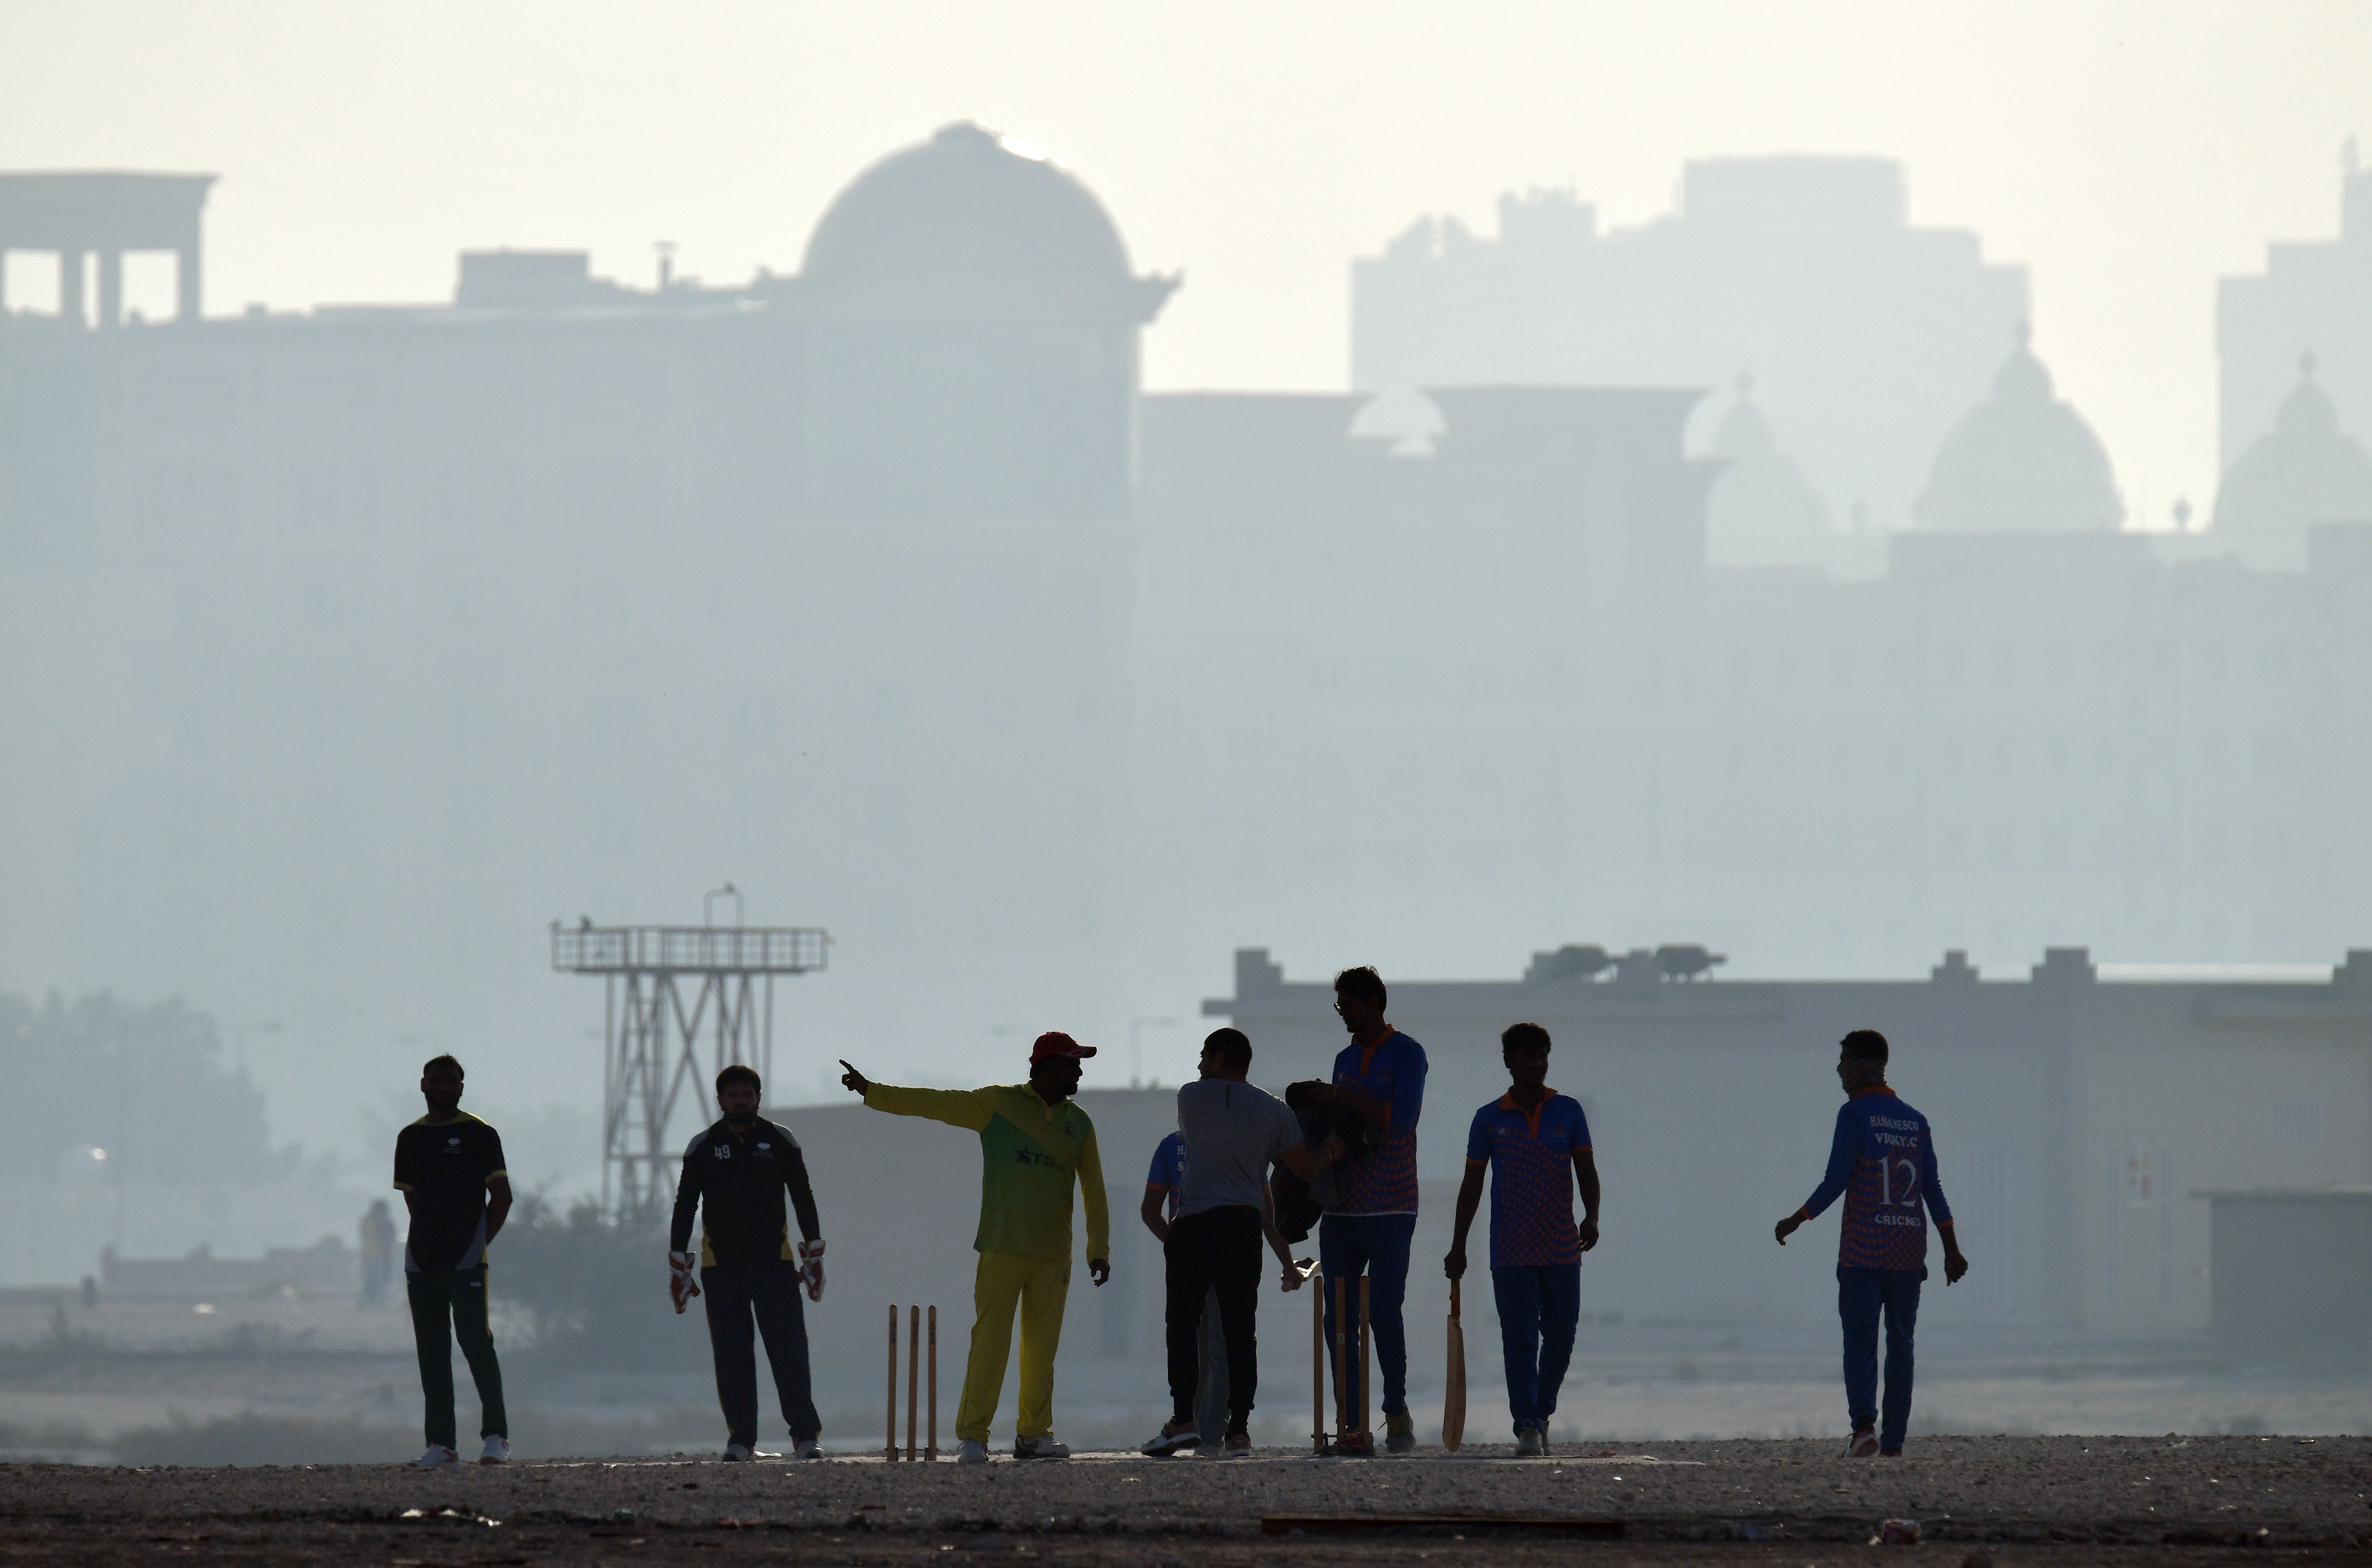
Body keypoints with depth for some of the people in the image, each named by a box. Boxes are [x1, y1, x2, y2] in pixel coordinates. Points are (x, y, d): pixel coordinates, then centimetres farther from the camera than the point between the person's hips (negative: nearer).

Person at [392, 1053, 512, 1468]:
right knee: (431, 1352, 3)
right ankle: (440, 1442, 5)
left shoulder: (479, 1135, 0)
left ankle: (495, 1435, -6)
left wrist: (481, 1242, -6)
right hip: (421, 1260, 5)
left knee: (476, 1342, -11)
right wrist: (429, 1236, 9)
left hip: (466, 1261, -5)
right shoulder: (411, 1138, 14)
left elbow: (502, 1196, 0)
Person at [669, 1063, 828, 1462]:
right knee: (731, 1357, -1)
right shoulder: (703, 1148, 7)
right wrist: (678, 1266, 4)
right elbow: (684, 1207, 9)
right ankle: (740, 1439, 3)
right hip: (721, 1268, 1)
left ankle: (806, 1435, -7)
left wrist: (813, 1255, 6)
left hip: (775, 1263, -1)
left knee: (790, 1351, -8)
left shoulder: (779, 1141, 7)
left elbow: (803, 1198, 11)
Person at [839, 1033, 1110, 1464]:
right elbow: (934, 1104, 7)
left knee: (1042, 1348, 3)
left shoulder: (1079, 1124, 15)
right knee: (989, 1342, -9)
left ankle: (1034, 1435, 11)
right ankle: (971, 1436, -8)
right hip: (1002, 1248, -3)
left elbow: (1095, 1194, 17)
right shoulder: (997, 1104, 6)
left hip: (1054, 1256, 3)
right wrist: (871, 1091, 3)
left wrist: (1099, 1251, 10)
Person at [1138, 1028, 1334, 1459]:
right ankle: (1239, 1431, -1)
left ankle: (1183, 1419, -7)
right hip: (1246, 1226, 3)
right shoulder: (1274, 1111, 10)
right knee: (1240, 1329, 3)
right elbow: (1305, 1166, 5)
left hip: (1194, 1225, -3)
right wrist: (1330, 1152, 26)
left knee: (1182, 1323, 2)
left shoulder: (1191, 1097, 6)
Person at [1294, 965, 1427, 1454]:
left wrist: (1336, 1097, -16)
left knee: (1383, 1312, -9)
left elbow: (1399, 1117, -15)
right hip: (1343, 1207, 6)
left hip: (1390, 1210, -6)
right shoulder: (1346, 1059, 18)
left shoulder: (1407, 1054, -3)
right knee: (1339, 1316, 0)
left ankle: (1397, 1415, 1)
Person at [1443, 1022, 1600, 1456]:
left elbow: (1586, 1170, 3)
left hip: (1561, 1247, 1)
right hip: (1511, 1252, -1)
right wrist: (1458, 1247, 7)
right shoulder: (1490, 1119, 4)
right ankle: (1527, 1428, -10)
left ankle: (1541, 1414, 25)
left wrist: (1591, 1218, -15)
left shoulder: (1568, 1112, 6)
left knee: (1560, 1335, 6)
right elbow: (1472, 1184, 8)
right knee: (1519, 1339, -8)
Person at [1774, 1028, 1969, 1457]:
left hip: (1862, 1252, -5)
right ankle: (1894, 1440, 5)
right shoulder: (1915, 1121, 13)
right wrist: (1952, 1250, 11)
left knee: (1859, 1342, -5)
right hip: (1908, 1253, 5)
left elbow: (1836, 1181, -9)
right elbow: (1933, 1191, 10)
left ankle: (1865, 1423, -25)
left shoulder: (1855, 1114, -4)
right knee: (1901, 1345, 7)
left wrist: (1795, 1222, 2)